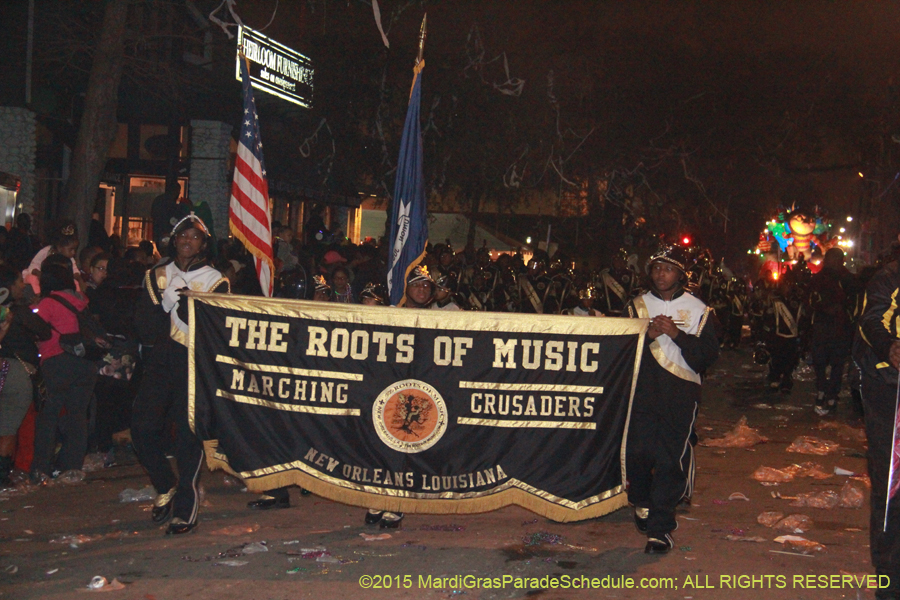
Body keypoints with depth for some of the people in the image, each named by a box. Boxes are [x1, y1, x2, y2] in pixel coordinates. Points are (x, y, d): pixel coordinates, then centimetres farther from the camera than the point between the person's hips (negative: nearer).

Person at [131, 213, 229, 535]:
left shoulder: (215, 281, 6)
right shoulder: (157, 277, 15)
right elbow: (146, 328, 5)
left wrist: (184, 302, -17)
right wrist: (167, 303, -10)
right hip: (160, 363, 3)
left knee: (188, 433, -8)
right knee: (142, 427, -5)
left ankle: (186, 508, 1)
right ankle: (166, 487, 19)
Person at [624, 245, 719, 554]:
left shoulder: (698, 310, 6)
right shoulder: (636, 306, 13)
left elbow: (708, 354, -2)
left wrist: (677, 334, -14)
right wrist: (647, 335, -12)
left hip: (680, 393, -2)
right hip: (642, 390, 2)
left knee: (671, 459, -6)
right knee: (637, 451, -3)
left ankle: (660, 527, 2)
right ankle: (642, 502, 28)